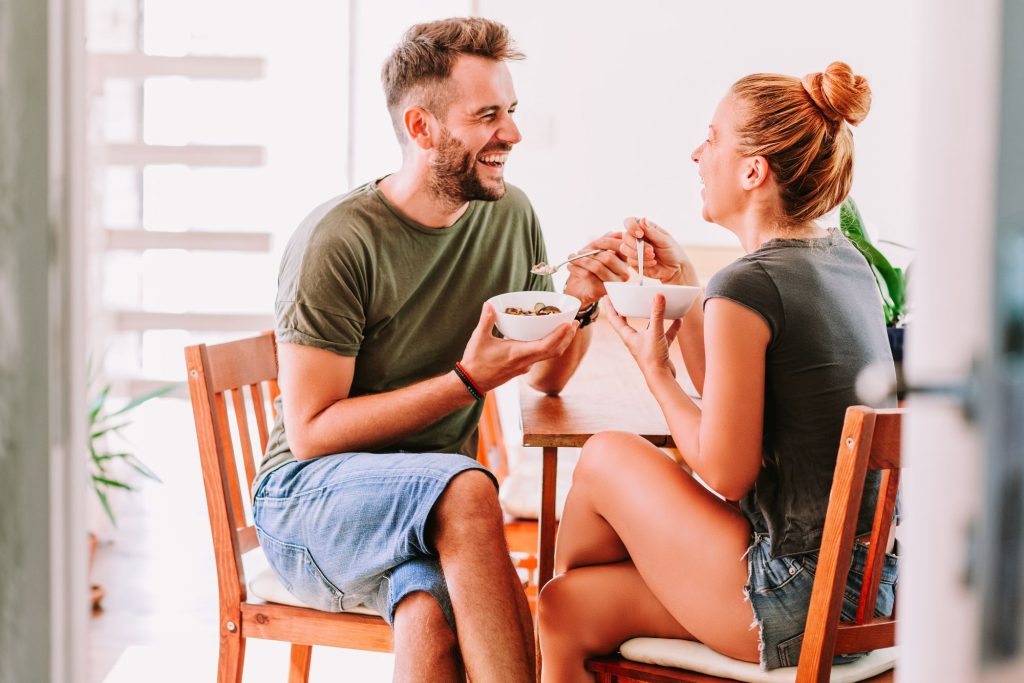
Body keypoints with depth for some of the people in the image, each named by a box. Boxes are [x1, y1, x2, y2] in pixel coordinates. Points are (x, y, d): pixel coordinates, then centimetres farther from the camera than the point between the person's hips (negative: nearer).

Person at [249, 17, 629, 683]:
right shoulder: (337, 241, -14)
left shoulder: (511, 216, 5)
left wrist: (581, 303, -4)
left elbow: (548, 379, 18)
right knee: (466, 486, -36)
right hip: (311, 497, -3)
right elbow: (311, 433, -15)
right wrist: (468, 380, -20)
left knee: (431, 616, -33)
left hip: (434, 511, 4)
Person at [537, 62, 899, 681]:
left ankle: (558, 573, 35)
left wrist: (654, 369, -3)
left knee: (606, 456, 8)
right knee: (569, 610, 11)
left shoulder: (747, 288, -20)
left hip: (794, 608, -8)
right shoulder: (842, 258, 8)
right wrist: (682, 283, 12)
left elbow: (726, 472, -16)